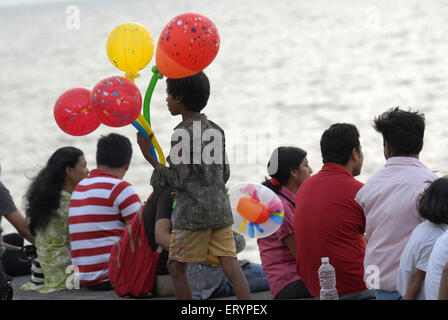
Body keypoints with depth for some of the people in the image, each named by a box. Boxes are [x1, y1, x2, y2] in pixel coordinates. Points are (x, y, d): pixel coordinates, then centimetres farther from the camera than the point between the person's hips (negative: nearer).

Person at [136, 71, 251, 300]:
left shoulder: (182, 133, -11)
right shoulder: (216, 130, 11)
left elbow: (178, 180, -13)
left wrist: (150, 157, -6)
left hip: (193, 214, -7)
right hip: (221, 209, 7)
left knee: (176, 266, 7)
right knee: (230, 265, 0)